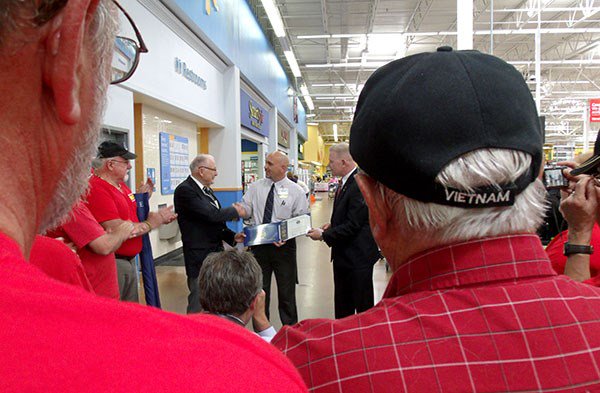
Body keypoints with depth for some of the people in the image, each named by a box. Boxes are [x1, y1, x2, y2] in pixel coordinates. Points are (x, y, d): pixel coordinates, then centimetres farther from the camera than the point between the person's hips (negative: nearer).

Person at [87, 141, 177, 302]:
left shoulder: (121, 185, 12)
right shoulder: (97, 190, -20)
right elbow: (116, 230, -25)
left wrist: (159, 216, -1)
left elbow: (134, 214, 19)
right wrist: (151, 223, -13)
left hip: (130, 260, 10)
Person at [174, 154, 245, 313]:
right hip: (200, 257, -9)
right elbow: (211, 215, -24)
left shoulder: (206, 189, 13)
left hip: (216, 252, 9)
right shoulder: (185, 190, -16)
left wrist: (232, 236, 3)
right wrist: (235, 211, -8)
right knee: (199, 303, -1)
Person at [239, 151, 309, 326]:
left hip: (283, 246, -2)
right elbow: (246, 210, -1)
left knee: (286, 293, 10)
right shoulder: (255, 187, 3)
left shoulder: (296, 191, -5)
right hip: (258, 245, 3)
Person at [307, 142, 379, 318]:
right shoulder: (344, 182, 8)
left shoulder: (359, 185, -23)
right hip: (342, 254, 10)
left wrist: (324, 235, -15)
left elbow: (353, 225, -24)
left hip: (357, 257, -9)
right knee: (342, 304, 21)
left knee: (363, 305, 7)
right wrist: (332, 225, 3)